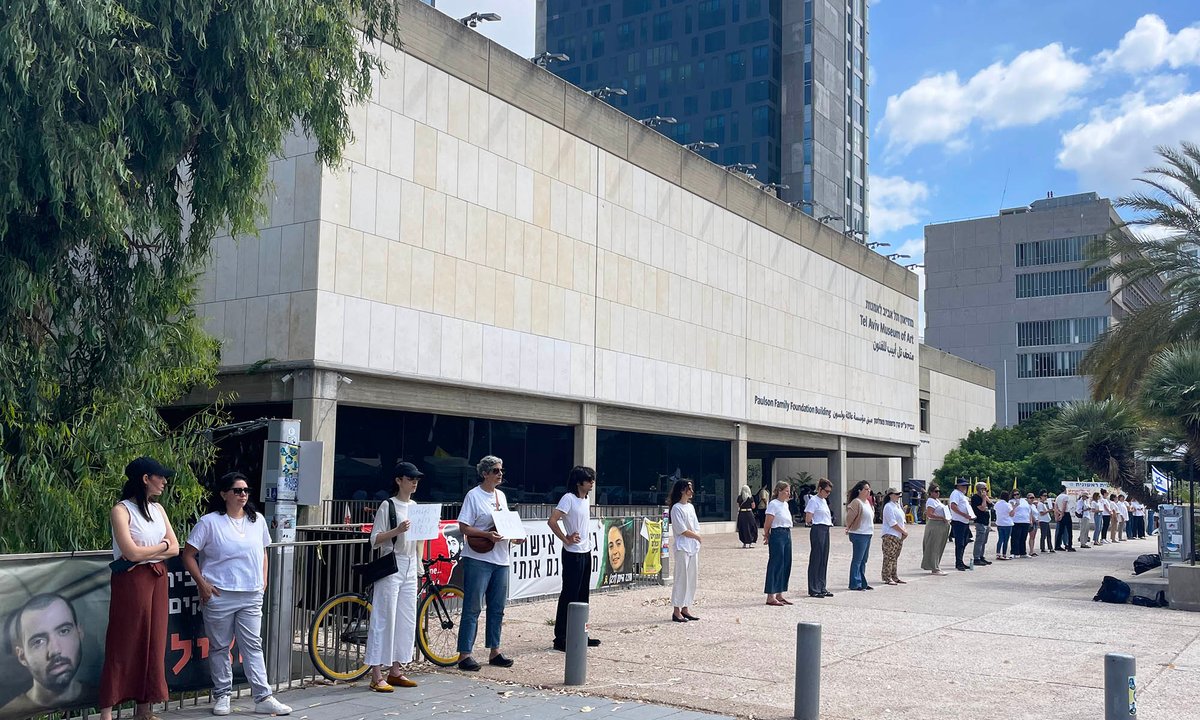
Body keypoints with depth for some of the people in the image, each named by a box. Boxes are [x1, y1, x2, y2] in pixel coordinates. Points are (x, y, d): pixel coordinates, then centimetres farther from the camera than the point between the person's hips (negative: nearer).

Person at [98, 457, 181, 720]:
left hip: (157, 579, 6)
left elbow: (175, 548, 5)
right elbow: (132, 553, -19)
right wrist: (161, 545, -4)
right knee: (124, 644, -3)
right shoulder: (121, 510, -10)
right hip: (131, 580, -6)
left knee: (153, 643, 8)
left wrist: (146, 553, -10)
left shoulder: (158, 509, 10)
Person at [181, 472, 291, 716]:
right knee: (220, 647, 7)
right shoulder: (209, 522, -4)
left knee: (253, 646, 3)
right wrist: (202, 584, -9)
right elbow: (189, 555, -3)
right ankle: (222, 695, 20)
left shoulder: (257, 520, 9)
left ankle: (263, 698, 3)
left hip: (251, 596, 3)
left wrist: (263, 580, 10)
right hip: (219, 596, -3)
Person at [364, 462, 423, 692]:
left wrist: (419, 565, 13)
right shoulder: (388, 505, -7)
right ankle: (376, 676, -2)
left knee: (406, 620, 8)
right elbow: (375, 540, -11)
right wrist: (397, 530, -23)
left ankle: (395, 671, 18)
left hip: (410, 568, 7)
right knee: (384, 619, -6)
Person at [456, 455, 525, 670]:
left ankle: (494, 651, 21)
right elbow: (464, 527, -12)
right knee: (473, 608, -4)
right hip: (478, 558, -7)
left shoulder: (501, 495, 14)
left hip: (501, 559, 7)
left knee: (497, 608, 12)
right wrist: (487, 535, -24)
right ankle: (464, 654, 1)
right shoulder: (474, 496, -8)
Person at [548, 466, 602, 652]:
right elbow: (552, 521, -23)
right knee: (569, 595, -6)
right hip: (573, 554, -9)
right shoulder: (569, 498, -15)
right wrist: (566, 539, -17)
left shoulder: (586, 499, 11)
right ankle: (560, 638, 0)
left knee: (582, 595, 13)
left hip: (586, 553, 9)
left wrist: (587, 536, 12)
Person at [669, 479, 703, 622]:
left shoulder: (691, 507, 15)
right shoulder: (676, 508, -9)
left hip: (694, 547, 8)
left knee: (692, 578, 8)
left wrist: (694, 535, -4)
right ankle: (676, 610, -2)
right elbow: (682, 530, -14)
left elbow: (697, 528, 15)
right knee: (681, 578, -7)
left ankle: (685, 608, 15)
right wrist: (696, 536, -3)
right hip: (682, 547, -8)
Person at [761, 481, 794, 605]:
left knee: (786, 565, 10)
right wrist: (767, 536, 2)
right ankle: (771, 596, -1)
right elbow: (767, 524, -11)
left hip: (787, 535, 9)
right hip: (777, 536, -9)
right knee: (776, 565, -6)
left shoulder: (785, 504, 14)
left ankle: (779, 594, 18)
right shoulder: (773, 504, -12)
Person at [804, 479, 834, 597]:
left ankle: (822, 588, 17)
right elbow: (808, 519, -15)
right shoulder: (814, 500, -11)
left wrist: (830, 522, 8)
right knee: (816, 559, -4)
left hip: (826, 530, 9)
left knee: (824, 559, 10)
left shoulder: (824, 500, 15)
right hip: (818, 530, -9)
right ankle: (814, 590, 1)